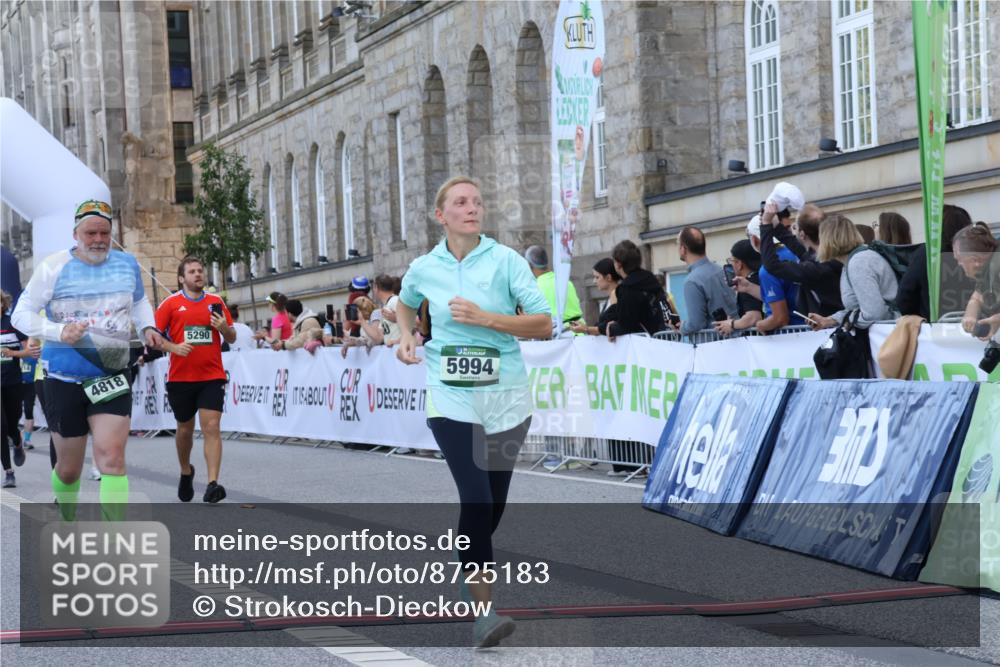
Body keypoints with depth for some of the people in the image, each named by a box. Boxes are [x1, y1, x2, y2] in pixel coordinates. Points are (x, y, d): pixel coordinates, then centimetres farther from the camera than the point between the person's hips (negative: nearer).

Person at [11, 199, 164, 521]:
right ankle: (67, 522, 39)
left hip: (112, 378, 1)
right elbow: (22, 314, -4)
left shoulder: (127, 264, 3)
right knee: (69, 469, 9)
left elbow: (139, 300, 23)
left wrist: (147, 328, 3)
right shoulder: (54, 266, -7)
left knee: (111, 458, -16)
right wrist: (58, 331, -21)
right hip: (65, 378, -1)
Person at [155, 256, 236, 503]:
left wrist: (224, 328, -9)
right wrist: (173, 347, -17)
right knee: (185, 428, 14)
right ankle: (186, 472, 39)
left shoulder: (216, 302, 7)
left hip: (212, 376, 0)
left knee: (211, 427, -12)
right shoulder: (171, 303, 1)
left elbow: (231, 338, 13)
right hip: (180, 378, 0)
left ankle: (213, 484, -18)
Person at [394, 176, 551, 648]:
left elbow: (543, 325, -9)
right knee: (476, 498, -17)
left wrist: (485, 318, -18)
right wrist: (406, 336, 8)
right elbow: (405, 303, 27)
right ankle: (484, 610, -16)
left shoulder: (506, 260, -4)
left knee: (493, 504, 10)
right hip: (451, 399, -1)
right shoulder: (423, 269, 3)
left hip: (505, 397, 1)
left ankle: (471, 571, 39)